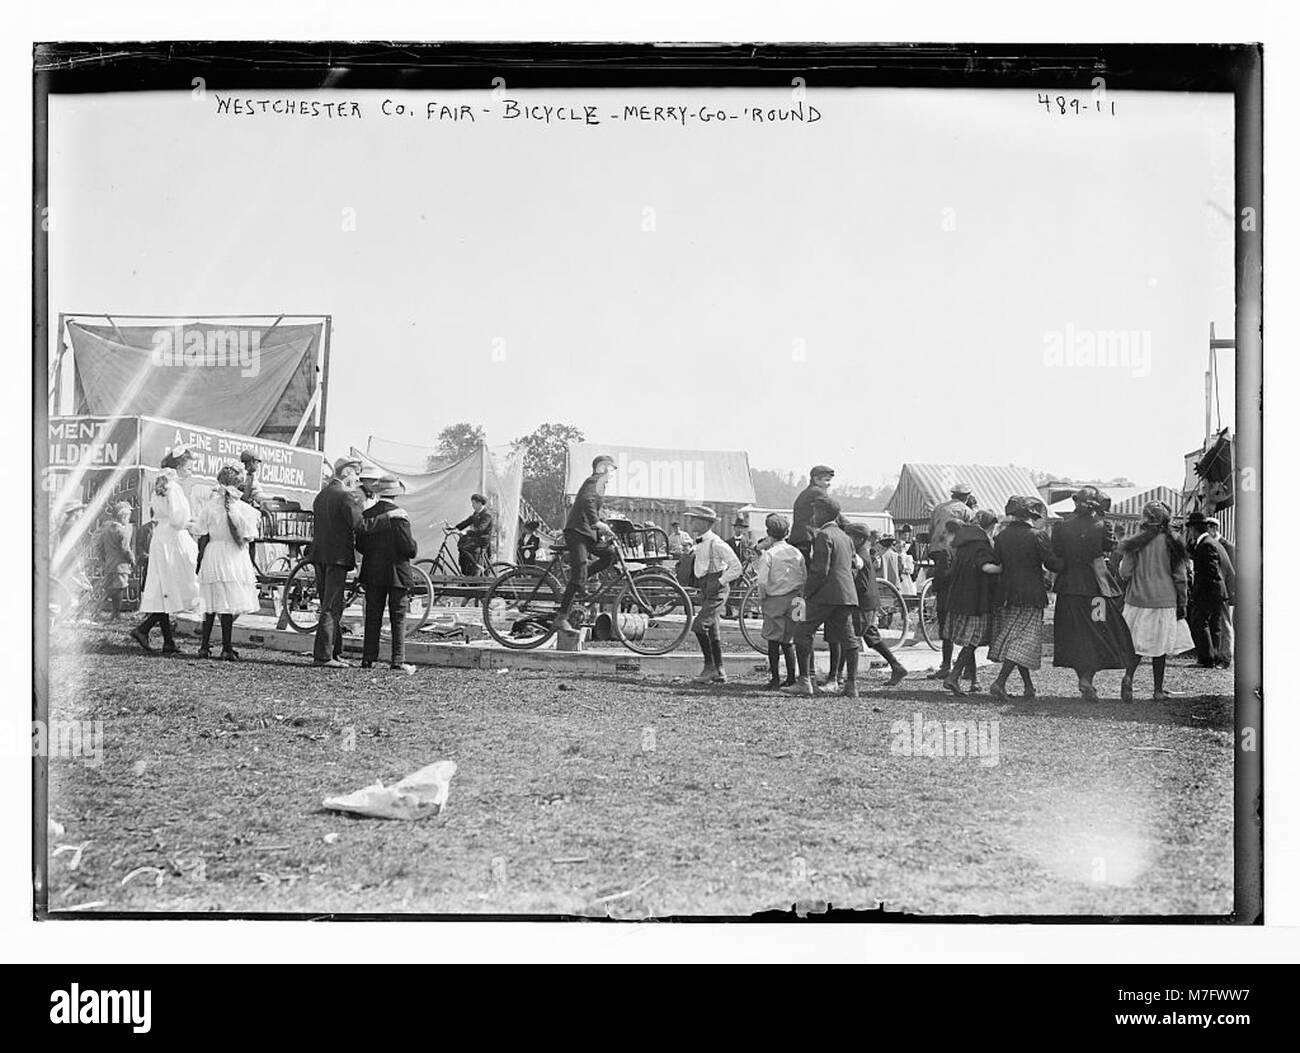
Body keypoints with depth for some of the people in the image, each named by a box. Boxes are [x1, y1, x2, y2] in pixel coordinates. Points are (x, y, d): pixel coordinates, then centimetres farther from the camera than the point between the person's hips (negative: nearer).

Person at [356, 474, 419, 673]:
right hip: (397, 574, -4)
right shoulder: (398, 515, -13)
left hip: (372, 574, 4)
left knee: (372, 617, 10)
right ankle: (398, 659, 0)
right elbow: (409, 547, -17)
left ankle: (368, 658, 10)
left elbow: (359, 545, 4)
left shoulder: (366, 515, 1)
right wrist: (414, 549, 5)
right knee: (398, 618, 2)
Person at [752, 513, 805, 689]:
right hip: (793, 601, 4)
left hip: (774, 600, -4)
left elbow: (762, 581, -15)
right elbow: (805, 579, 4)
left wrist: (761, 598, 0)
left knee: (773, 641, 4)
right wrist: (798, 596, 15)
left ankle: (775, 678, 2)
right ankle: (791, 678, 12)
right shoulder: (797, 553, 3)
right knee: (788, 641, 13)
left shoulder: (768, 554, -10)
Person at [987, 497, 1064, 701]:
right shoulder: (1037, 536, -11)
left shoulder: (1001, 536, 3)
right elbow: (1053, 564, -9)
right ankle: (1000, 683, -16)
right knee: (1023, 641, -3)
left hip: (1006, 595, 5)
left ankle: (1029, 687, 19)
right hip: (1030, 596, -5)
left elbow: (996, 564, 6)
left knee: (1011, 639, 14)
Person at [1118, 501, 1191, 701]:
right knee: (1159, 646, 8)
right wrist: (1182, 604, 7)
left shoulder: (1135, 543, -5)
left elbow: (1124, 574, -3)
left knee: (1138, 645, 11)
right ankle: (1158, 690, 12)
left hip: (1138, 600, 0)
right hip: (1164, 602, 0)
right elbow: (1180, 577, 0)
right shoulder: (1172, 543, -3)